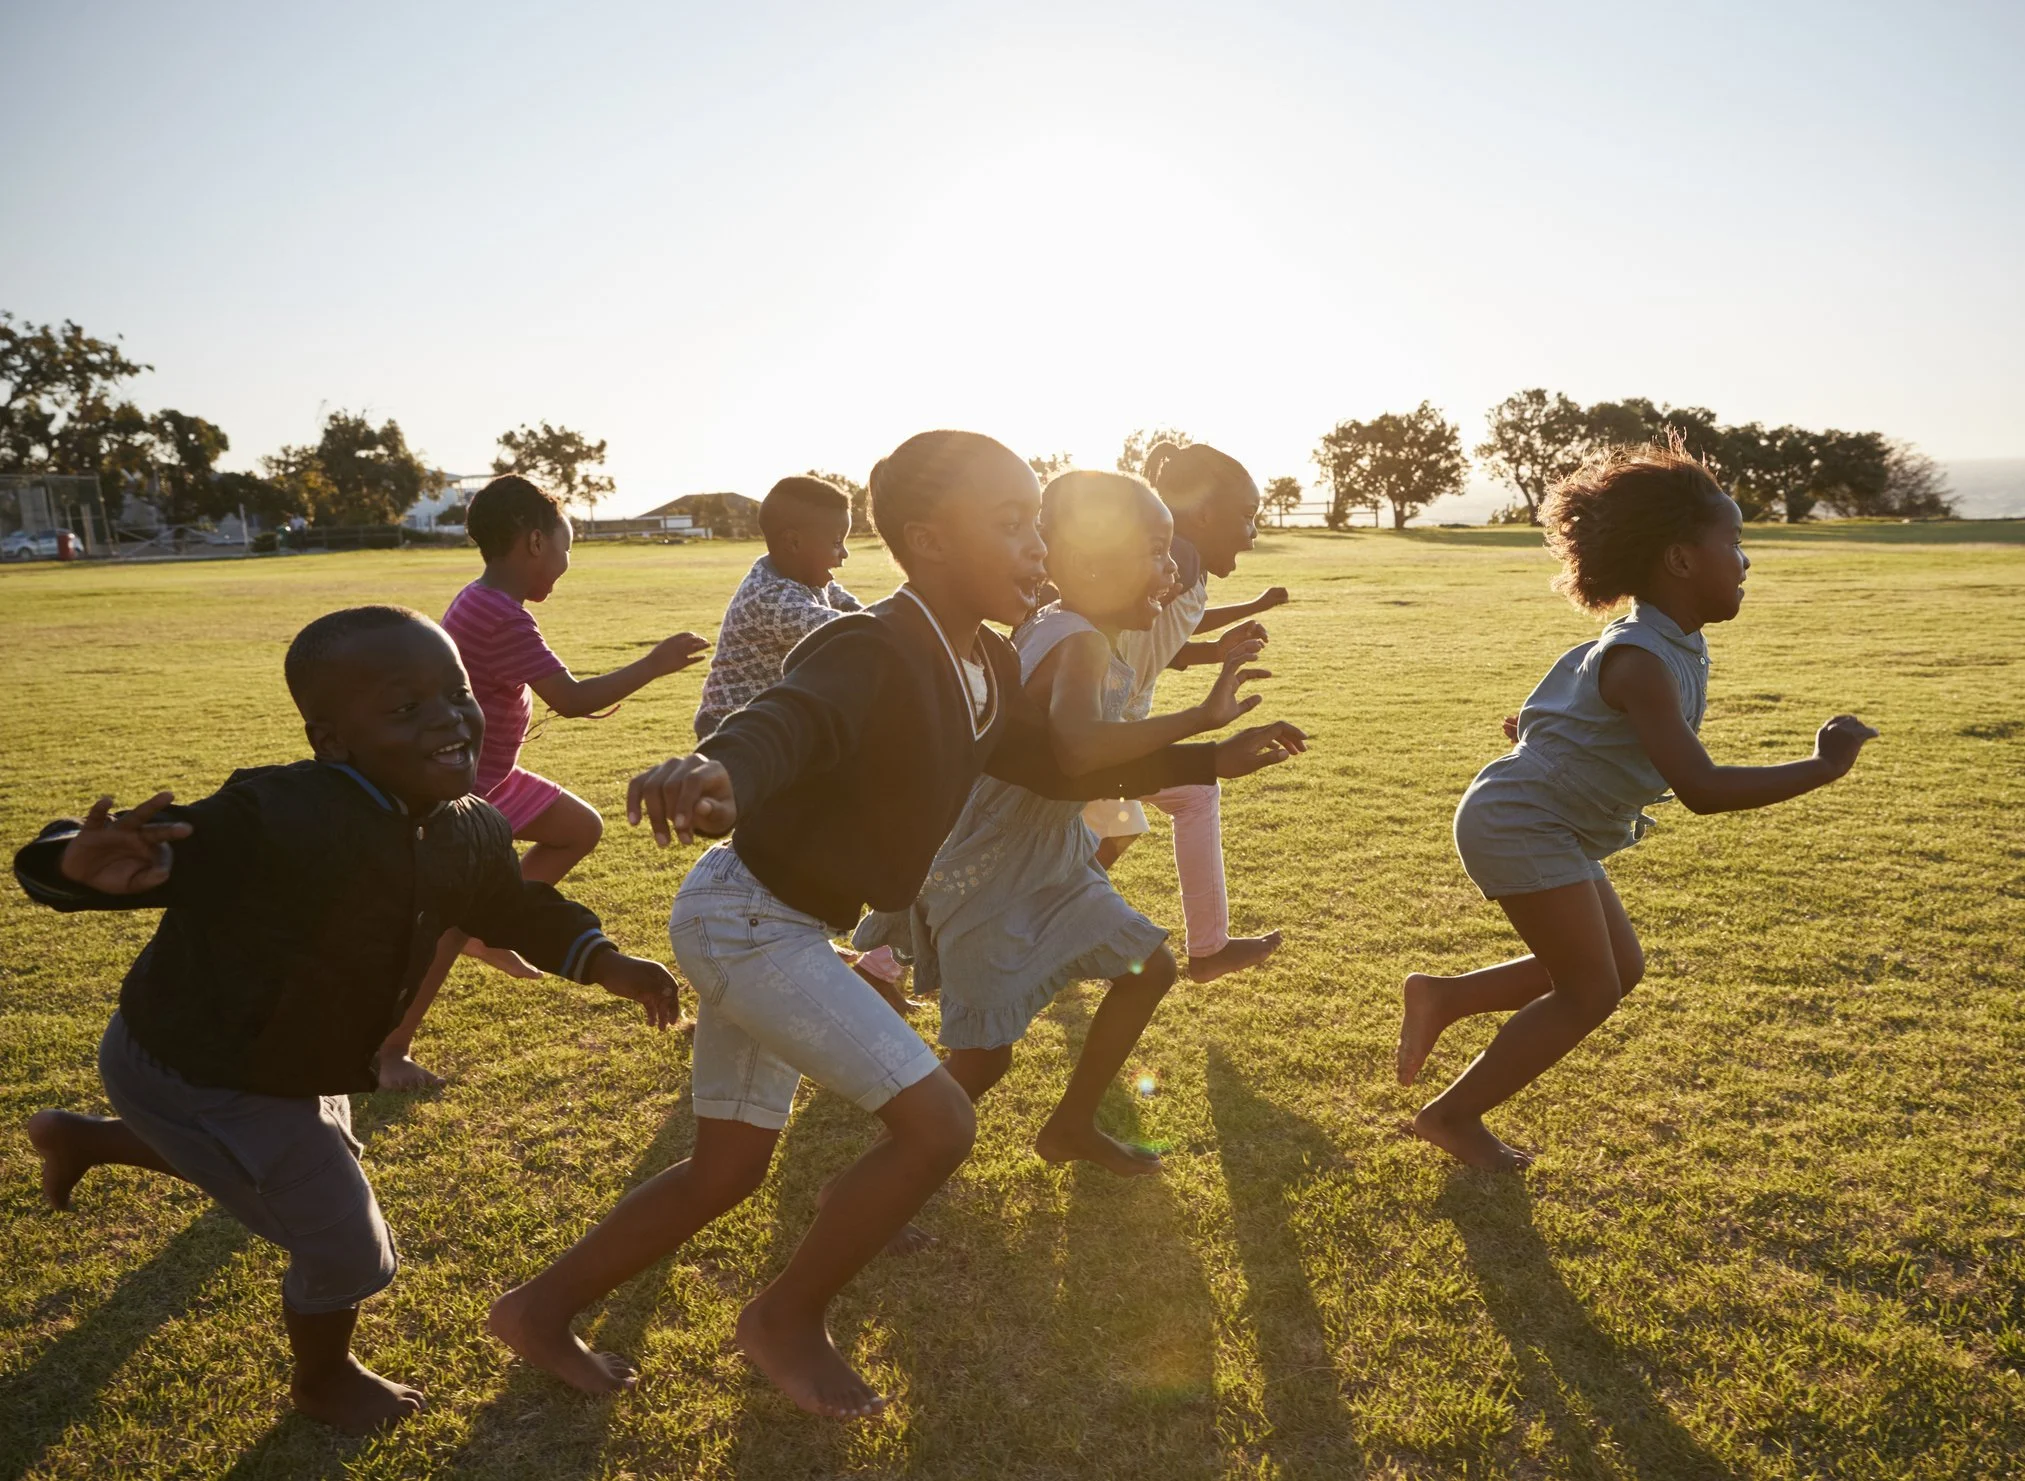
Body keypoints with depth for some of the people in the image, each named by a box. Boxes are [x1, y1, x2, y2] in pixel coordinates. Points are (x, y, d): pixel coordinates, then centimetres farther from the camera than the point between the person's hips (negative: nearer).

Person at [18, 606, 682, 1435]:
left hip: (285, 1060, 9)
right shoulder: (281, 821, -38)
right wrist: (90, 865, -60)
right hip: (196, 1076, -8)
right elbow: (146, 856, -37)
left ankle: (78, 1138, 58)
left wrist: (602, 962, -3)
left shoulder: (469, 835, -13)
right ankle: (325, 1381, 39)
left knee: (319, 1162, 38)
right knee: (347, 1249, 2)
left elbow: (513, 907, 6)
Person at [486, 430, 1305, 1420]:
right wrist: (713, 771, -71)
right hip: (745, 920, -9)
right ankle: (787, 1321, 10)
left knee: (729, 1169, 17)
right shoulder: (871, 656, -26)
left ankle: (540, 1309, 34)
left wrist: (1210, 761, 17)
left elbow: (1052, 764, 17)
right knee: (936, 1120, -12)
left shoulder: (984, 669, 1)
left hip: (784, 926, 9)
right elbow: (779, 723, -47)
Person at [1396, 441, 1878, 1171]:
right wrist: (1822, 768, -27)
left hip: (1554, 828, 10)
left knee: (1619, 966, 15)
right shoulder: (1642, 663, -25)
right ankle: (1453, 1115, 10)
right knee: (1590, 991, -3)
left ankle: (1443, 996, 21)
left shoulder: (1677, 649, 6)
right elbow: (1701, 788, -33)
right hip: (1519, 822, -10)